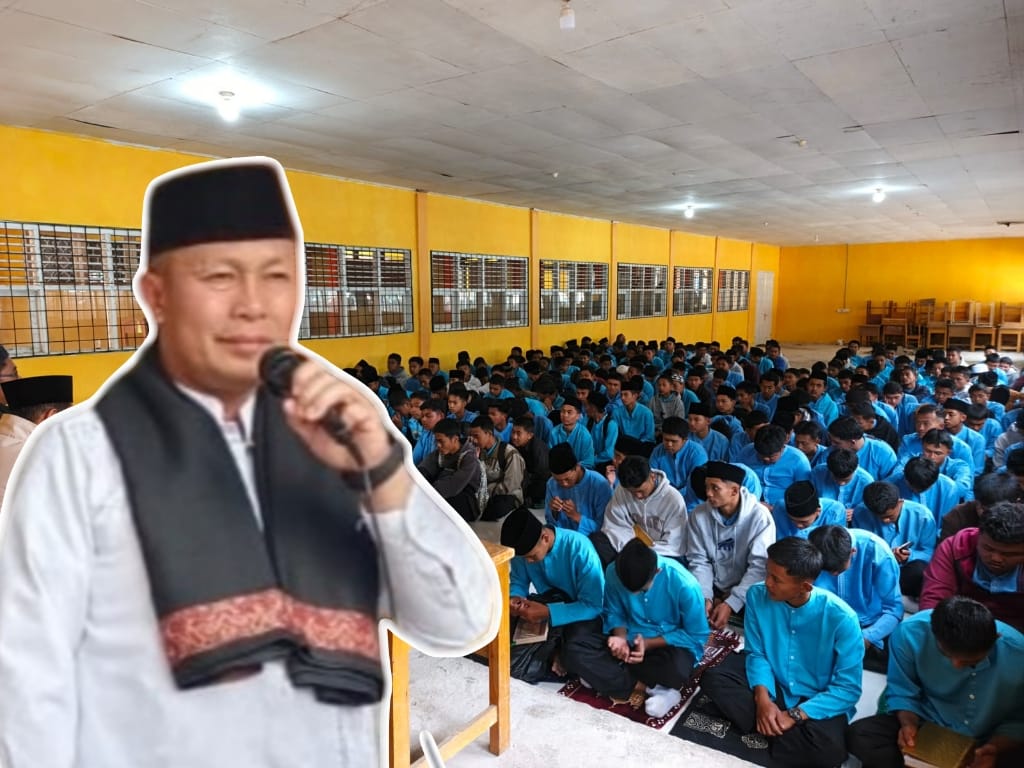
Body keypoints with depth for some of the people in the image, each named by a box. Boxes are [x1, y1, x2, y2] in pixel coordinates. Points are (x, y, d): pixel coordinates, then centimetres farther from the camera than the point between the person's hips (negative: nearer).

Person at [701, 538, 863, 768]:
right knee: (713, 678, -18)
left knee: (828, 748, -34)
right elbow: (756, 653, -3)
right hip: (772, 684, 3)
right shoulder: (757, 595, -15)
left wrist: (795, 715, -26)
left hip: (818, 700, -3)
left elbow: (848, 688, -19)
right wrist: (762, 697, -22)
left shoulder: (841, 617, -25)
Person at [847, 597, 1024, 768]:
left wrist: (995, 749, -26)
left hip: (989, 742, 0)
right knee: (859, 736, -23)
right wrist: (909, 723, -27)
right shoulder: (911, 633, -24)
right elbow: (901, 692, -7)